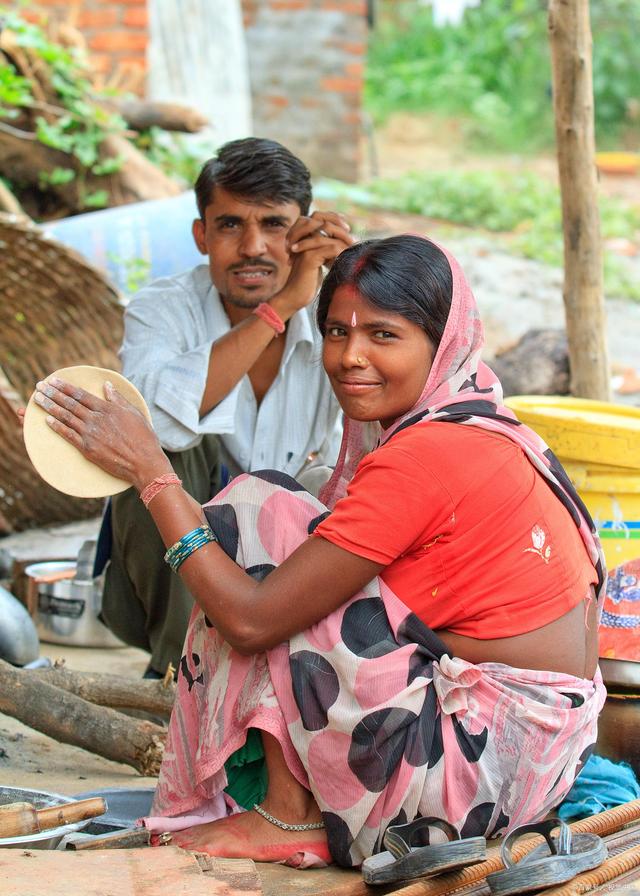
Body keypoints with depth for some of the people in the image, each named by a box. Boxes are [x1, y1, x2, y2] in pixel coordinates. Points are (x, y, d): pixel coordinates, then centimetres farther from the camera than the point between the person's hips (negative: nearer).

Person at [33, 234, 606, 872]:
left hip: (487, 756, -10)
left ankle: (291, 817, 0)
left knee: (257, 515, -8)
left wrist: (149, 471, -13)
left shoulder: (424, 457, -21)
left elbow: (252, 618, -20)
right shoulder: (479, 424, 8)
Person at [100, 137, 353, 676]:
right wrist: (279, 307, -34)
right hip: (169, 583, -2)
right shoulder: (163, 309, -14)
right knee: (164, 448, -28)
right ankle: (181, 663, -16)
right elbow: (156, 416, -36)